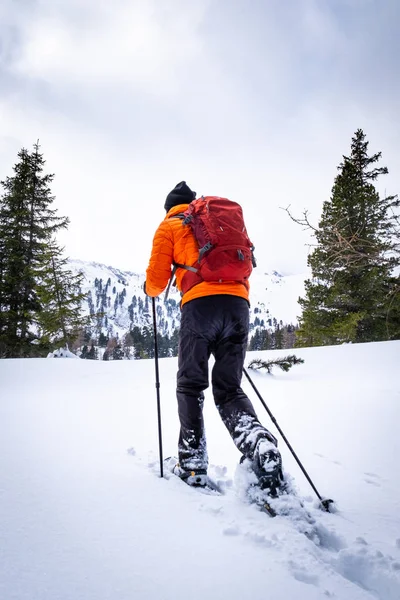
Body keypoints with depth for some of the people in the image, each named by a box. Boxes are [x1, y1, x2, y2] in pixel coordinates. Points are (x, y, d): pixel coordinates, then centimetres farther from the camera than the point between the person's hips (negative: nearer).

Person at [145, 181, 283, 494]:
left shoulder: (169, 226, 18)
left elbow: (157, 279, 11)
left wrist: (150, 289, 33)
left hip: (200, 305, -4)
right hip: (239, 304, 4)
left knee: (190, 386, 10)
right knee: (229, 389, 9)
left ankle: (193, 464, 8)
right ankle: (261, 444, -16)